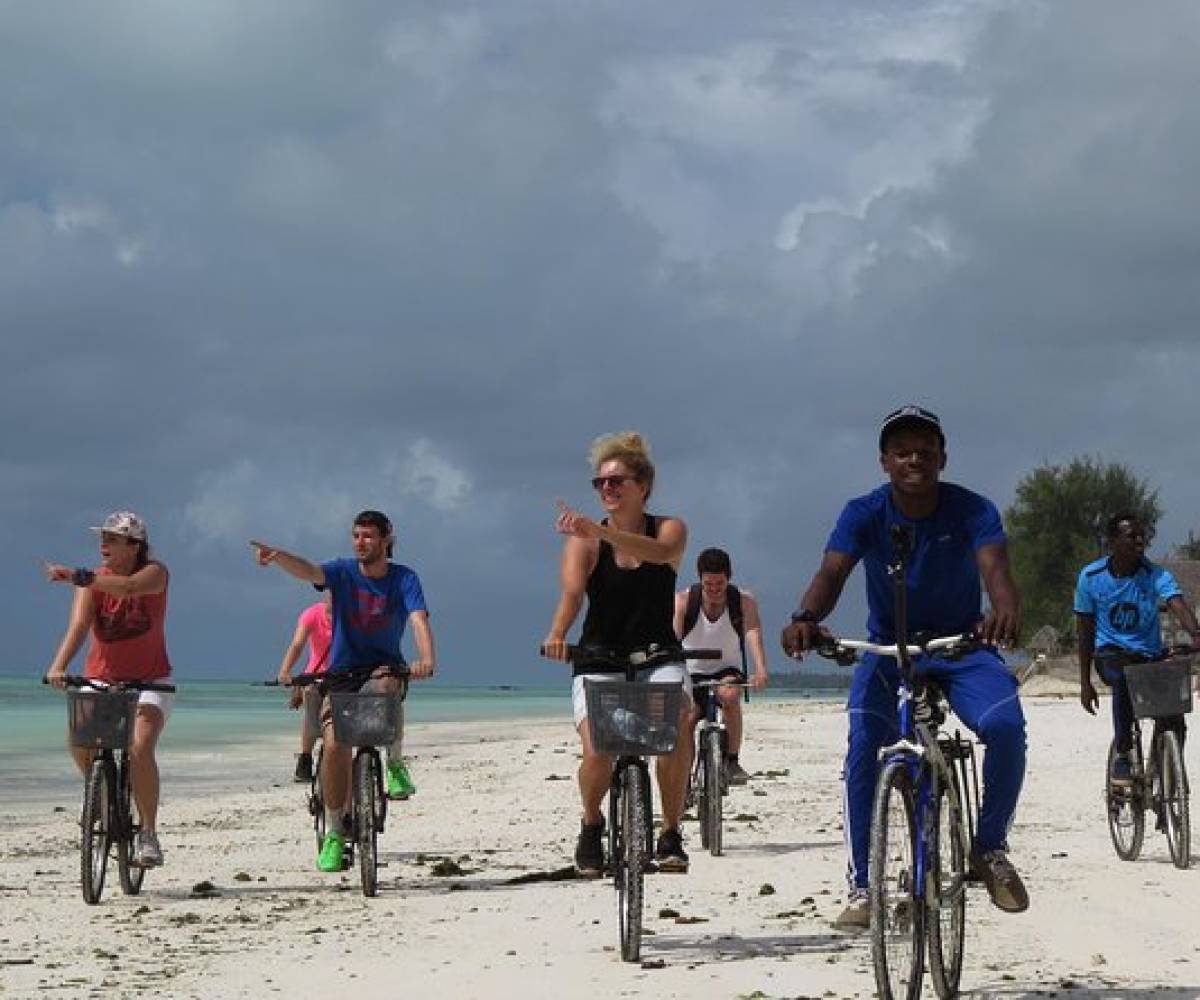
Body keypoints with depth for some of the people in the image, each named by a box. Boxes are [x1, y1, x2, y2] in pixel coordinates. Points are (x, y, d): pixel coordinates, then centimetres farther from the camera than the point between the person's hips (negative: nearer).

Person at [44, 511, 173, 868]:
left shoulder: (155, 573, -13)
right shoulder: (94, 580, -9)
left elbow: (129, 587, -38)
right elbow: (78, 625, -24)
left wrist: (79, 577, -51)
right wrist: (58, 666, -42)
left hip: (149, 681, -2)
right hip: (100, 678, 2)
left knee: (140, 748, -24)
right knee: (78, 741, -21)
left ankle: (148, 833, -12)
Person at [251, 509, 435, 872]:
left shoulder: (404, 579, -5)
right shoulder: (343, 571, -4)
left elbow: (419, 620, -20)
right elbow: (308, 570, -23)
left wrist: (426, 659, -41)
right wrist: (277, 556, -46)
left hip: (383, 668, -1)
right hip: (341, 674, 1)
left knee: (386, 686, -37)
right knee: (334, 744, -17)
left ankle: (395, 763, -12)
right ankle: (333, 833, -4)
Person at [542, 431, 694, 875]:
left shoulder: (669, 528, 1)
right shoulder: (583, 540, 0)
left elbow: (661, 552, -25)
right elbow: (571, 593, -18)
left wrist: (600, 531, -40)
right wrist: (557, 634, -40)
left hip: (658, 659, 0)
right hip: (598, 663, 0)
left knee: (675, 725, -30)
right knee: (597, 752, -24)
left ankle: (671, 833, -11)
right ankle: (591, 825, 10)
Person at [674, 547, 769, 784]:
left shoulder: (744, 601, -12)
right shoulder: (683, 601, -13)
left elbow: (753, 634, -27)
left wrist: (761, 671, -45)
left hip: (728, 669, -1)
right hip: (693, 672, 1)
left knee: (730, 694, -32)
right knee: (686, 720, -19)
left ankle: (733, 762, -20)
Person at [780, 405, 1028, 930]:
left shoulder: (972, 510, -13)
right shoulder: (864, 513, -12)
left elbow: (995, 566, -30)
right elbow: (832, 571, -27)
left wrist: (1007, 610, -55)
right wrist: (805, 619, -50)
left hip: (961, 648, 0)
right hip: (888, 650, 0)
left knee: (1006, 726, -27)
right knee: (863, 747, -24)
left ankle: (990, 848, -3)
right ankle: (861, 885, -13)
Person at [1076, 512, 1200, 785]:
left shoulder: (1155, 575, -9)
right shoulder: (1091, 577, -6)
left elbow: (1178, 606, -26)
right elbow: (1085, 631, 2)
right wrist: (1085, 683, 2)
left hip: (1149, 654, 1)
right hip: (1110, 652, -1)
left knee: (1176, 724, -13)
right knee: (1124, 677, -37)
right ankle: (1122, 755, -27)